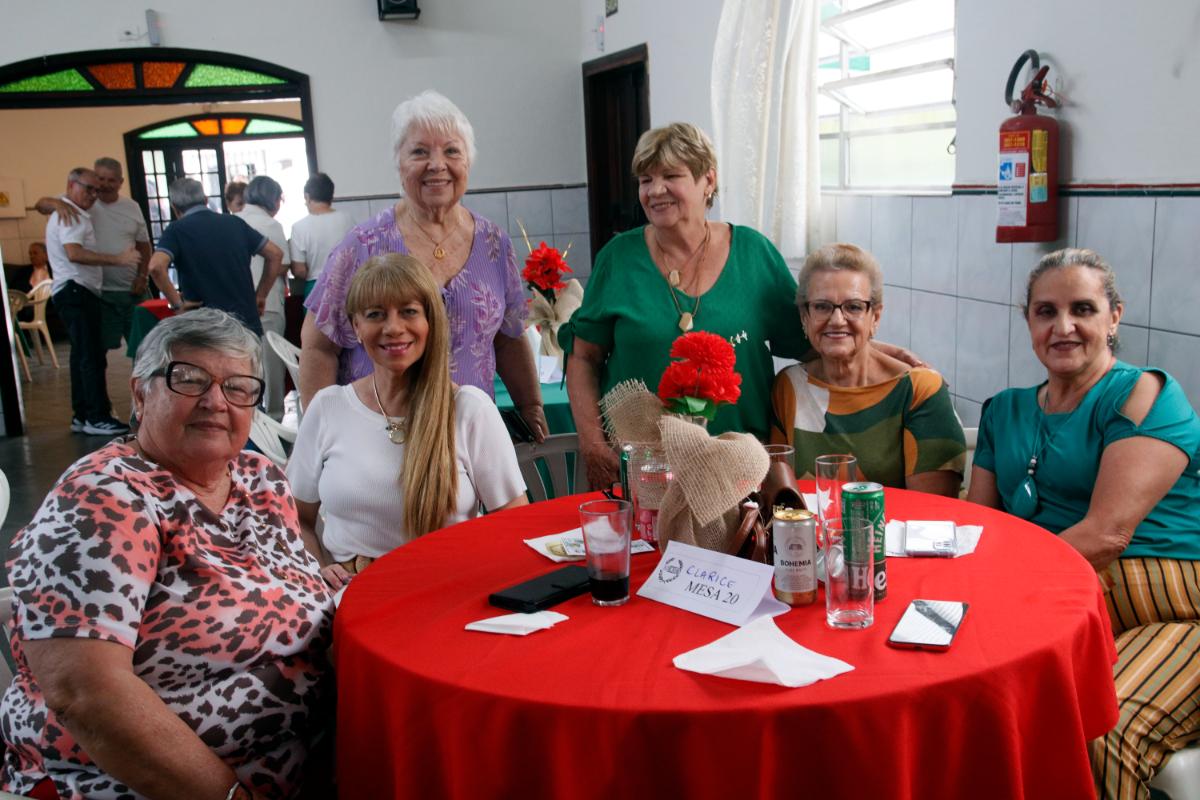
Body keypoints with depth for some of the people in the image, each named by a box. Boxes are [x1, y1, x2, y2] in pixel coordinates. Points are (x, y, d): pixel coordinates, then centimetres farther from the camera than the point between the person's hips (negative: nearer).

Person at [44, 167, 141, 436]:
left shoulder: (75, 215, 22)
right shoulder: (70, 215, -11)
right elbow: (74, 253, -26)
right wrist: (117, 259, -32)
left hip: (82, 292, 11)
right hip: (75, 292, -11)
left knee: (84, 355, 13)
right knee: (92, 356, -12)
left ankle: (82, 416, 19)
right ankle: (97, 418, -12)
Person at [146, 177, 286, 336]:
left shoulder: (177, 230, -3)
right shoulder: (234, 223, 9)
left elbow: (156, 266, -21)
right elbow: (275, 253, 11)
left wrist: (177, 304, -10)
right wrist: (260, 295, 14)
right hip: (248, 323, 4)